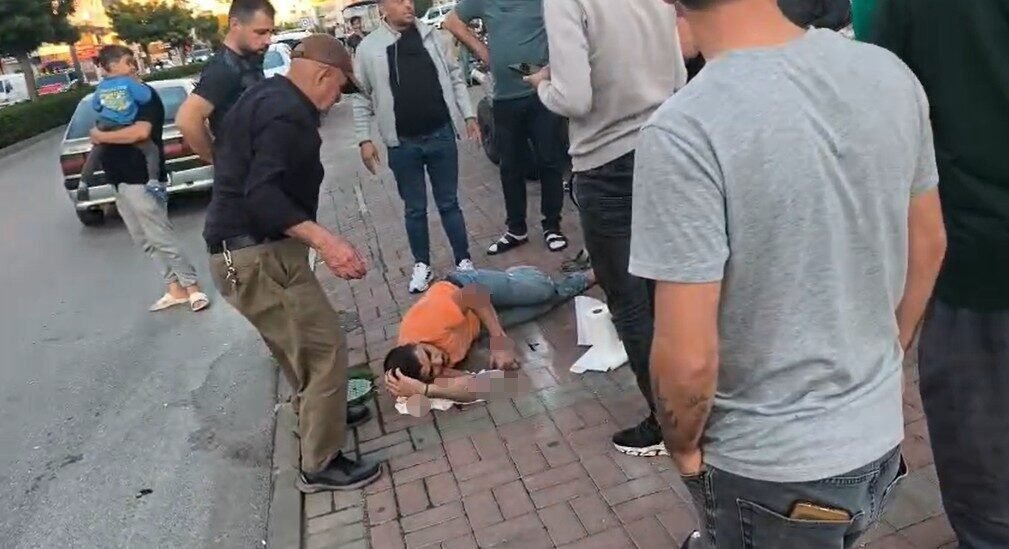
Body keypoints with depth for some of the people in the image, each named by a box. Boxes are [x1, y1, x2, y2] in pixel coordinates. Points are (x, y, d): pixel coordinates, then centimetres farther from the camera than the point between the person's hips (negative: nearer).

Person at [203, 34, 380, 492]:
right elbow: (262, 194, -29)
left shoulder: (267, 96, 14)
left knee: (299, 339, 26)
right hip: (255, 253, -11)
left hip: (245, 246, 11)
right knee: (325, 347, -7)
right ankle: (320, 464, 5)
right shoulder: (288, 113, -18)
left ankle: (316, 411, 46)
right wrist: (323, 239, -36)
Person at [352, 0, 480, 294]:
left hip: (441, 135, 1)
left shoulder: (430, 35, 2)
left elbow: (454, 76, 9)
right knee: (415, 208, 11)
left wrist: (468, 115, 4)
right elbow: (362, 98, 2)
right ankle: (422, 265, 25)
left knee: (449, 203, 10)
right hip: (402, 144, -1)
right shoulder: (369, 47, -4)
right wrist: (364, 139, -2)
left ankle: (464, 261, 21)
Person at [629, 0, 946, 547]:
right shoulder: (890, 73, -7)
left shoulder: (684, 130, -28)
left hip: (769, 466, -5)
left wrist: (684, 448, -6)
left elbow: (688, 358, -26)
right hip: (880, 440, 6)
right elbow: (927, 245, 5)